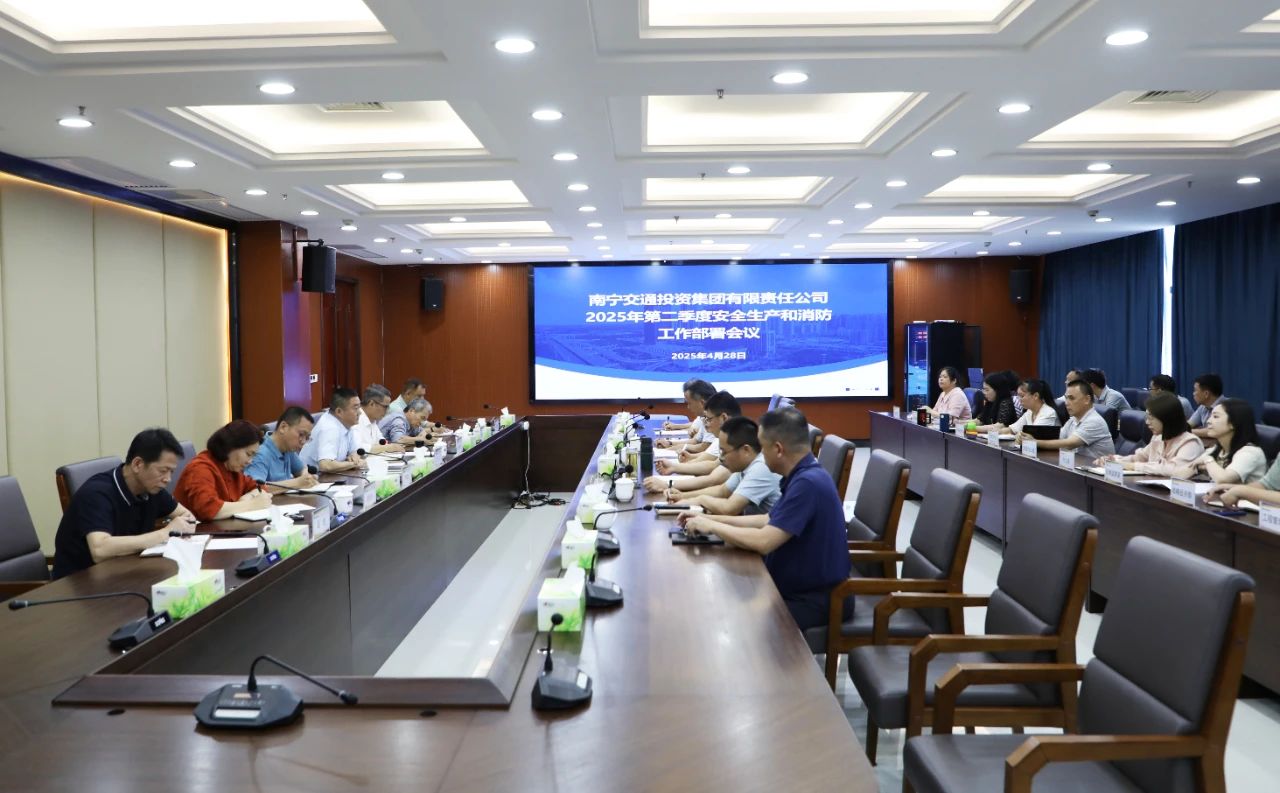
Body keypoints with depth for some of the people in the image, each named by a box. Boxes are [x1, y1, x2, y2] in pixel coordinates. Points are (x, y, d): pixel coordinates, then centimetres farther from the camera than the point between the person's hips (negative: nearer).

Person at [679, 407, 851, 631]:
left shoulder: (808, 483, -27)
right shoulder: (802, 476, 5)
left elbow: (763, 541, -28)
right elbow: (769, 522, 16)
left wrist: (711, 526, -15)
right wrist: (712, 519, 10)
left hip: (816, 599, -9)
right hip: (800, 585, 9)